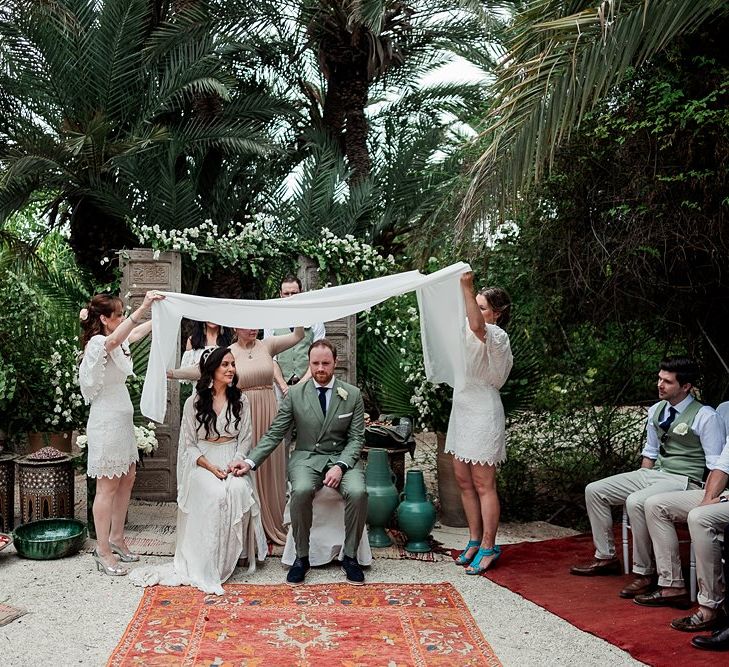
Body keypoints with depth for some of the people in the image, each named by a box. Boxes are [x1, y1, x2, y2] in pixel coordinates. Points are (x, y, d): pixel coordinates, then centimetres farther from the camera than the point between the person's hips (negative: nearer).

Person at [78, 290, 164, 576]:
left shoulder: (114, 342, 11)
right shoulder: (97, 343, -17)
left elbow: (137, 332, 30)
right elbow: (115, 340, -40)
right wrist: (142, 308, -50)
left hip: (122, 420, 10)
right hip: (106, 423, -10)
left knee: (126, 480, 16)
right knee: (108, 487, -3)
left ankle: (116, 538, 28)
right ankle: (103, 551, 6)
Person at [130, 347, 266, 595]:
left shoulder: (240, 400, 9)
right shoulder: (194, 402, 3)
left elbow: (245, 439, 8)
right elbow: (188, 444, 2)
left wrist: (236, 463, -12)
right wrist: (210, 466, -13)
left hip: (233, 461, 2)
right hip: (202, 462, -2)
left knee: (239, 490, -33)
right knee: (215, 494, -33)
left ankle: (231, 554, -16)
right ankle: (208, 564, -23)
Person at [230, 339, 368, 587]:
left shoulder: (353, 395, 1)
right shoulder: (295, 394, 2)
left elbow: (356, 438, 0)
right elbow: (274, 434, 2)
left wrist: (341, 466, -17)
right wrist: (250, 461, -11)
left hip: (342, 457, 0)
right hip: (307, 457, 0)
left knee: (357, 492, -31)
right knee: (301, 491, -33)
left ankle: (350, 556, -9)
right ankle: (301, 557, -13)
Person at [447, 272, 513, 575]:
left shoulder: (496, 335, -14)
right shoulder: (470, 334, 15)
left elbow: (476, 325, -33)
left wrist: (467, 287, -39)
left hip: (483, 413, -9)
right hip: (462, 410, 9)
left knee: (483, 484, -3)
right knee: (463, 480, 12)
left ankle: (488, 547, 5)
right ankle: (475, 541, 22)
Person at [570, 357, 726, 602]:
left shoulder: (705, 417, -11)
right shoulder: (656, 410, 11)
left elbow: (716, 466, -12)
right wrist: (639, 482, 10)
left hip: (684, 481, -8)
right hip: (653, 473, 8)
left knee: (635, 502, -34)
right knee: (594, 490, 0)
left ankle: (644, 573, -17)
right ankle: (605, 557, 11)